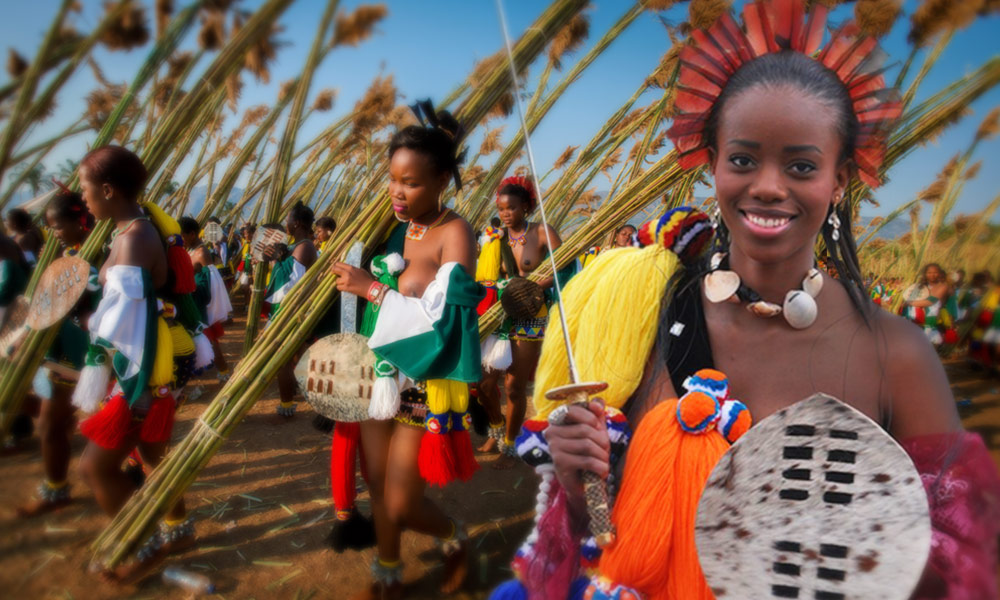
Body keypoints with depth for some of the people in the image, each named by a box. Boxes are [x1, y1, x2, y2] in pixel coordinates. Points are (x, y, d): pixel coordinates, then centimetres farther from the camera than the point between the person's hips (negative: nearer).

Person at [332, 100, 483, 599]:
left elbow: (443, 316, -22)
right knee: (379, 490, 17)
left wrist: (373, 289, -19)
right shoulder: (395, 229, 3)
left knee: (401, 506, 1)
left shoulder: (454, 234, -14)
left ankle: (456, 540, 33)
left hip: (425, 387, -6)